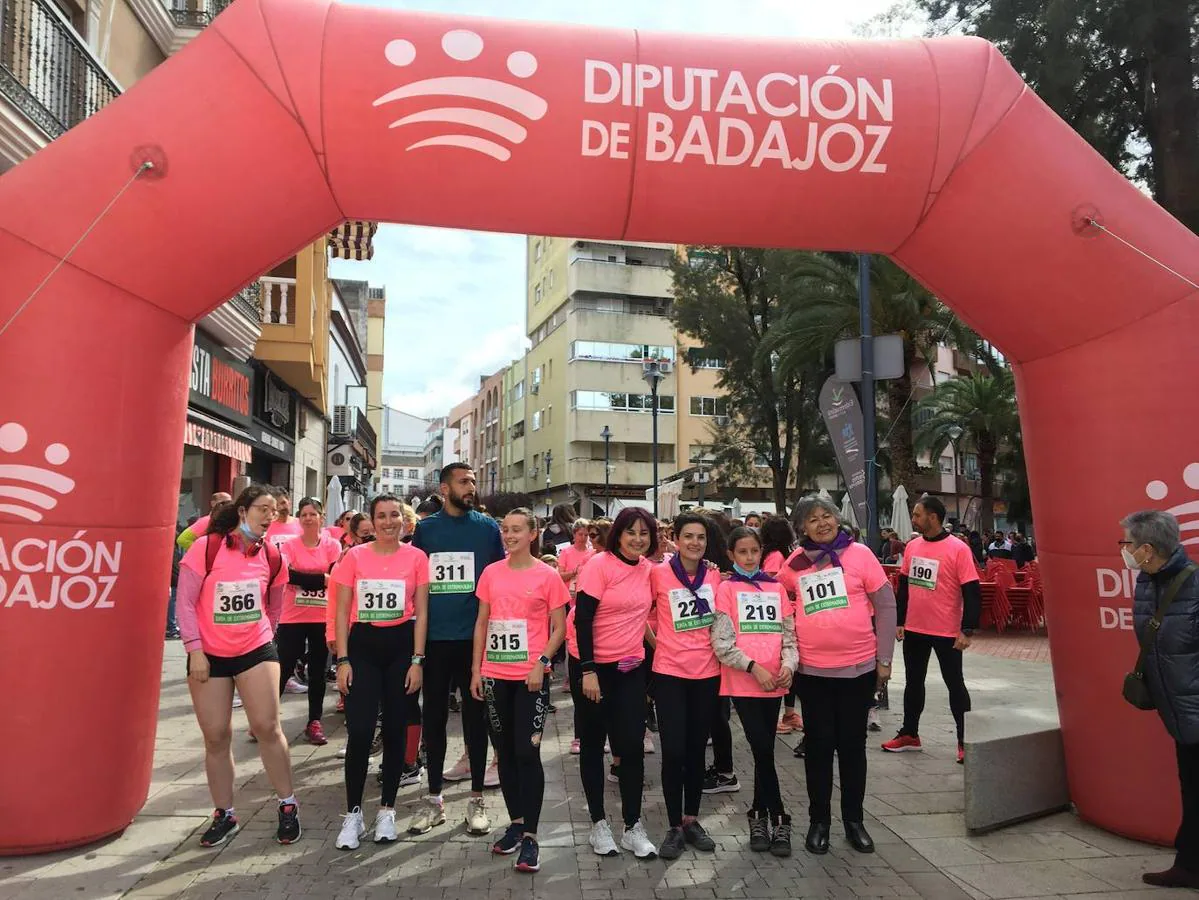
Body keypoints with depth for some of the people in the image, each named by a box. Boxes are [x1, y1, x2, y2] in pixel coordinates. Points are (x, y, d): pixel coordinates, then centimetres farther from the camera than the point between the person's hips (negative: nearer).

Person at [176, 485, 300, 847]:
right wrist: (195, 650, -11)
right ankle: (225, 815, 22)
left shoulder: (271, 556, 1)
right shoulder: (206, 547, -9)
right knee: (216, 737, 6)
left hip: (256, 651, 1)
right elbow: (184, 603, -8)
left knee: (267, 726, -6)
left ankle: (288, 806, 10)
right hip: (209, 655, -1)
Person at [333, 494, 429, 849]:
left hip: (401, 646, 0)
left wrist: (416, 661, -5)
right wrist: (342, 660, -4)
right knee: (359, 733, -5)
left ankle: (387, 810, 23)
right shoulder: (354, 556, 0)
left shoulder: (416, 557, -1)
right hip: (362, 646, 0)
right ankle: (353, 814, 12)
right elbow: (342, 612, 2)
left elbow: (421, 612, 0)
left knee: (395, 731, 8)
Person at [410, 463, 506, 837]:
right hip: (434, 638, 1)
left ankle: (476, 799, 19)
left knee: (475, 715, 7)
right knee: (434, 716, 9)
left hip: (475, 637, -1)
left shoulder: (488, 527, 2)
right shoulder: (425, 528, 4)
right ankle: (434, 799, 22)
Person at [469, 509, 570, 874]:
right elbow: (481, 623, 10)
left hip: (531, 677, -4)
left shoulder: (548, 576, -5)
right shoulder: (491, 573, 5)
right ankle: (515, 822, 28)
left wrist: (541, 663, -14)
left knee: (527, 753, -4)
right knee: (505, 752, 13)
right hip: (495, 676, 4)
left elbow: (559, 628, -2)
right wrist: (476, 669, 5)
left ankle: (529, 836, 5)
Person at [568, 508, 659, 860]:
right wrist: (588, 671, -20)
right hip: (592, 666, -4)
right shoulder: (599, 565, -15)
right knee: (593, 743, 9)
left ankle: (633, 827, 16)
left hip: (631, 667, 4)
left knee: (632, 745, 3)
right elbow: (582, 619, -17)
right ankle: (599, 823, 22)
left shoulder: (648, 568, 1)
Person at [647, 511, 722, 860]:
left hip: (707, 673, 3)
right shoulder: (659, 573, -8)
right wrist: (658, 643, 0)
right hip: (669, 673, -3)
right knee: (673, 751, -2)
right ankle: (675, 827, 13)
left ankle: (692, 820, 27)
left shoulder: (715, 575, 1)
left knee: (696, 750, 13)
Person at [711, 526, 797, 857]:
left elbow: (789, 632, 11)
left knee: (764, 751, 10)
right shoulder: (726, 589, 0)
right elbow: (721, 641, -6)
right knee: (764, 751, -6)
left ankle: (759, 816, 25)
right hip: (742, 681, -4)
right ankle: (778, 821, 7)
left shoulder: (776, 588, 11)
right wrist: (754, 667, -13)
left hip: (774, 682, 4)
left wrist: (788, 663, -7)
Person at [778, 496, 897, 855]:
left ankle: (854, 819, 27)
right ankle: (819, 820, 23)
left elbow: (885, 606, -2)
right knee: (818, 744, 9)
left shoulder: (859, 553, -4)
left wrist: (884, 659, -3)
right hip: (812, 668, 1)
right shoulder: (794, 563, 0)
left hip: (859, 666, -1)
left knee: (852, 743, 11)